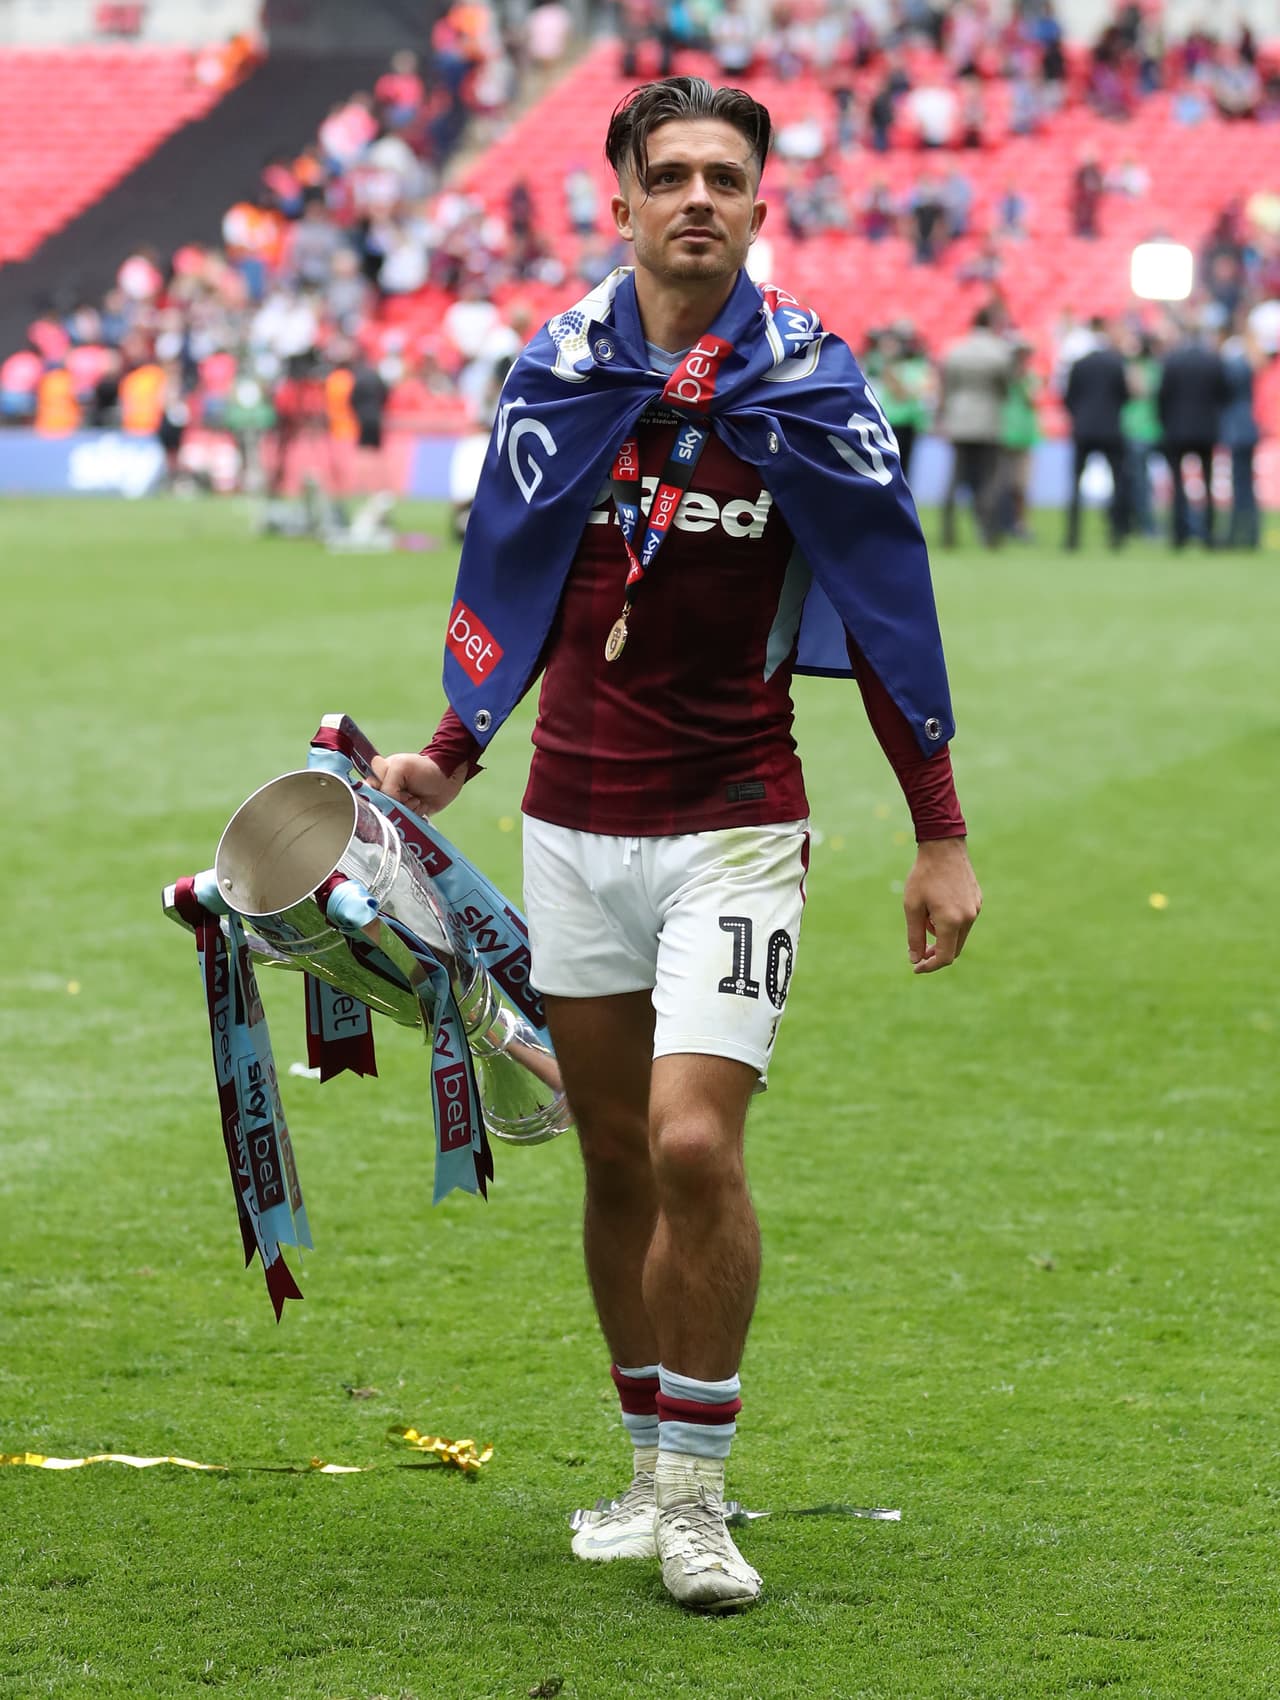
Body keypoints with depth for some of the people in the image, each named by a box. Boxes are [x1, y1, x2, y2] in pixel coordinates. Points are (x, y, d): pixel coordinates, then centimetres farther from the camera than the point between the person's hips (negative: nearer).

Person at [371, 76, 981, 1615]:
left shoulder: (810, 385, -6)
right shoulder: (557, 370, 2)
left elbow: (888, 608, -1)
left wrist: (941, 838, -1)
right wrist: (449, 757, 18)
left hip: (733, 824, -3)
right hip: (573, 822, 4)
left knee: (694, 1149, -16)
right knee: (616, 1163, 8)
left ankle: (697, 1500, -5)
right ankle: (653, 1474, 21)